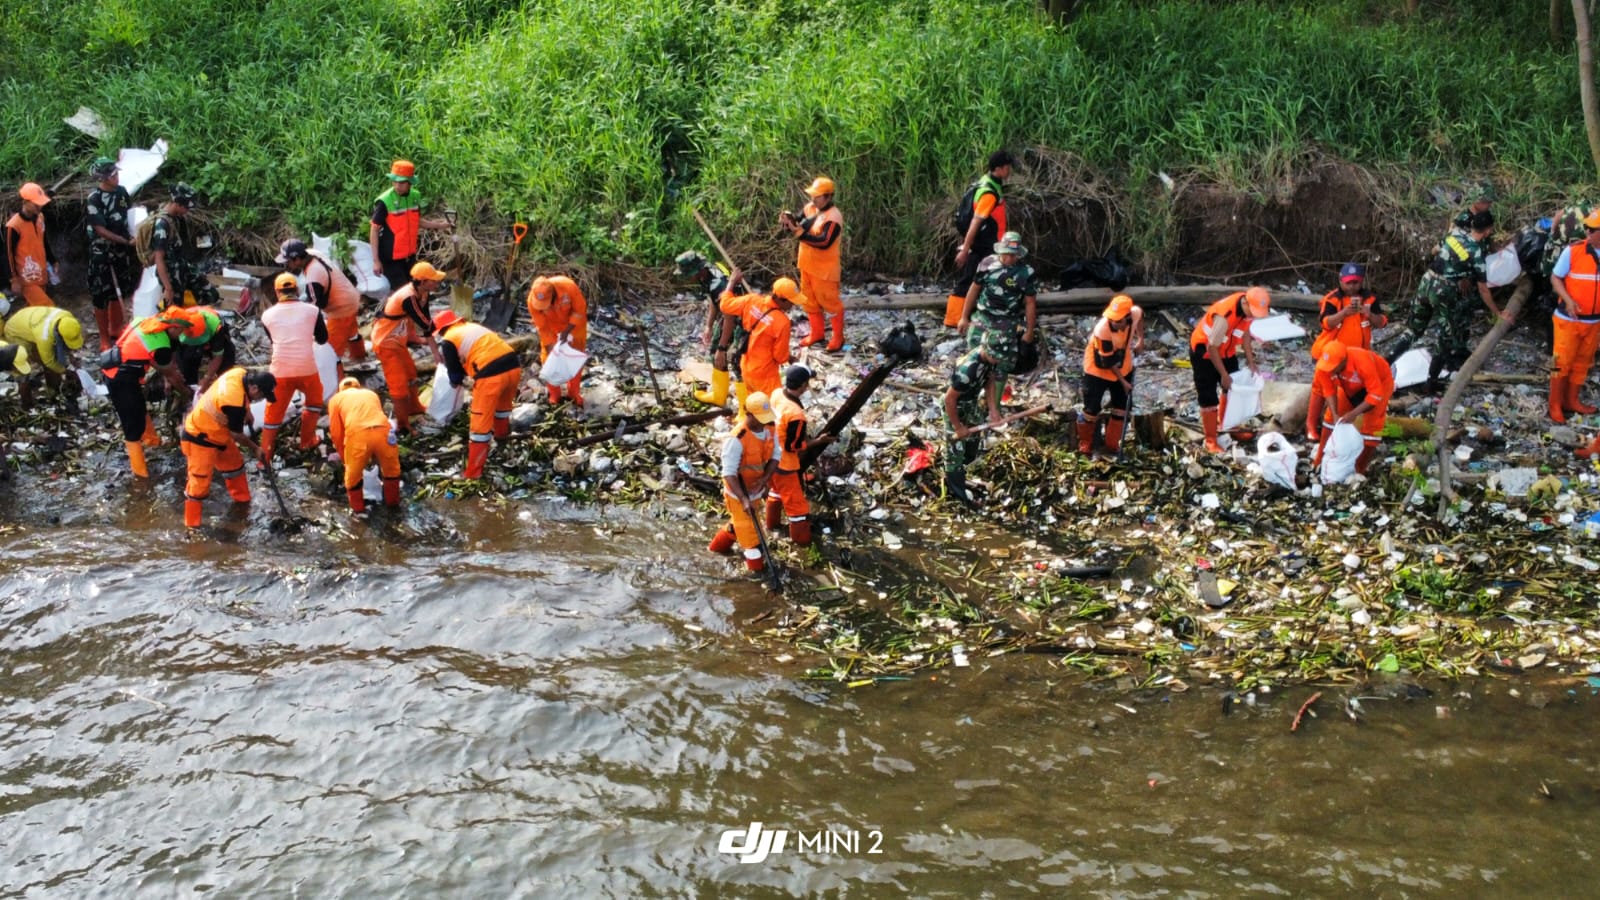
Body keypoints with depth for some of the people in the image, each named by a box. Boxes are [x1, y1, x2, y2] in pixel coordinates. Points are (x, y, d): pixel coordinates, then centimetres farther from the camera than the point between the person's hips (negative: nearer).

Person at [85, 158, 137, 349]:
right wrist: (127, 241, -19)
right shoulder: (94, 199, -18)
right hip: (102, 253, -6)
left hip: (122, 251, 6)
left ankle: (116, 330, 37)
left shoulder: (121, 191, 0)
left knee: (119, 292, 19)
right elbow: (101, 230, -19)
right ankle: (104, 339, 12)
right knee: (101, 296, 4)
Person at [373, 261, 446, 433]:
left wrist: (435, 352, 1)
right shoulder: (408, 298, -34)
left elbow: (426, 324, 2)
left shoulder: (422, 293, -5)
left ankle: (413, 409, 45)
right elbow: (426, 325, -28)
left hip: (398, 340, 10)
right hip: (386, 342, -10)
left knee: (410, 373, 24)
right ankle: (403, 426, 8)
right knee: (399, 383, -4)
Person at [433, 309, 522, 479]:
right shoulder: (473, 326, 27)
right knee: (503, 403, 37)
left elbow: (454, 371, 9)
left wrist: (456, 381, 31)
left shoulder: (448, 340, 6)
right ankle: (501, 432, 63)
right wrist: (466, 372, 38)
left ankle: (473, 472, 8)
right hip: (513, 365, 7)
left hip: (491, 375, -7)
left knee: (481, 423, 3)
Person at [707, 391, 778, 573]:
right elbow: (729, 473, -31)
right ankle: (757, 563, 26)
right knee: (747, 529, 9)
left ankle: (719, 545, 51)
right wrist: (744, 499, -38)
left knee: (740, 522, 28)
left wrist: (764, 479, -21)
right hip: (738, 491, -7)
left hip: (756, 489, 7)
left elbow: (775, 456, -4)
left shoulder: (769, 430, -11)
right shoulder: (736, 439, -33)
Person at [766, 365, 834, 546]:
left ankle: (772, 522, 52)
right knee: (796, 501, 11)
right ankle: (802, 540, 27)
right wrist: (818, 441, -14)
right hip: (785, 463, -8)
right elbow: (792, 446, -25)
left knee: (777, 488, 32)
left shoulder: (777, 394, -11)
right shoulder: (796, 414, -36)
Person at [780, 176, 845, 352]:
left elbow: (824, 242, -32)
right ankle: (816, 333, 34)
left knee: (829, 301, 4)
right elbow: (798, 226, 6)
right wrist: (789, 221, -18)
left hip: (824, 268, -8)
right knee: (809, 299, 18)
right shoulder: (810, 207, 1)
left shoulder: (834, 217, -24)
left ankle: (838, 337, 19)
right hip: (807, 264, 8)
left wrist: (800, 233, -37)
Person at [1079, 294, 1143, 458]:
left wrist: (1140, 339, 0)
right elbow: (1108, 362, -24)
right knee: (1091, 409, 1)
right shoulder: (1102, 330, -37)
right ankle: (1085, 446, 22)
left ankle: (1112, 446, 27)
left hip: (1123, 368, 5)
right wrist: (1123, 381, -15)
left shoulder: (1135, 313, -24)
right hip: (1098, 370, -5)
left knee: (1121, 407, 11)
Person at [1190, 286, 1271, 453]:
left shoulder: (1249, 308, -16)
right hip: (1204, 351, -8)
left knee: (1233, 387, 17)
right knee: (1208, 397, -5)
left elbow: (1245, 333, 4)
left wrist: (1250, 362, 2)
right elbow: (1212, 348, -29)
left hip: (1226, 350, 8)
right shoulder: (1224, 315, -39)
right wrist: (1224, 375, -21)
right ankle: (1211, 440, 4)